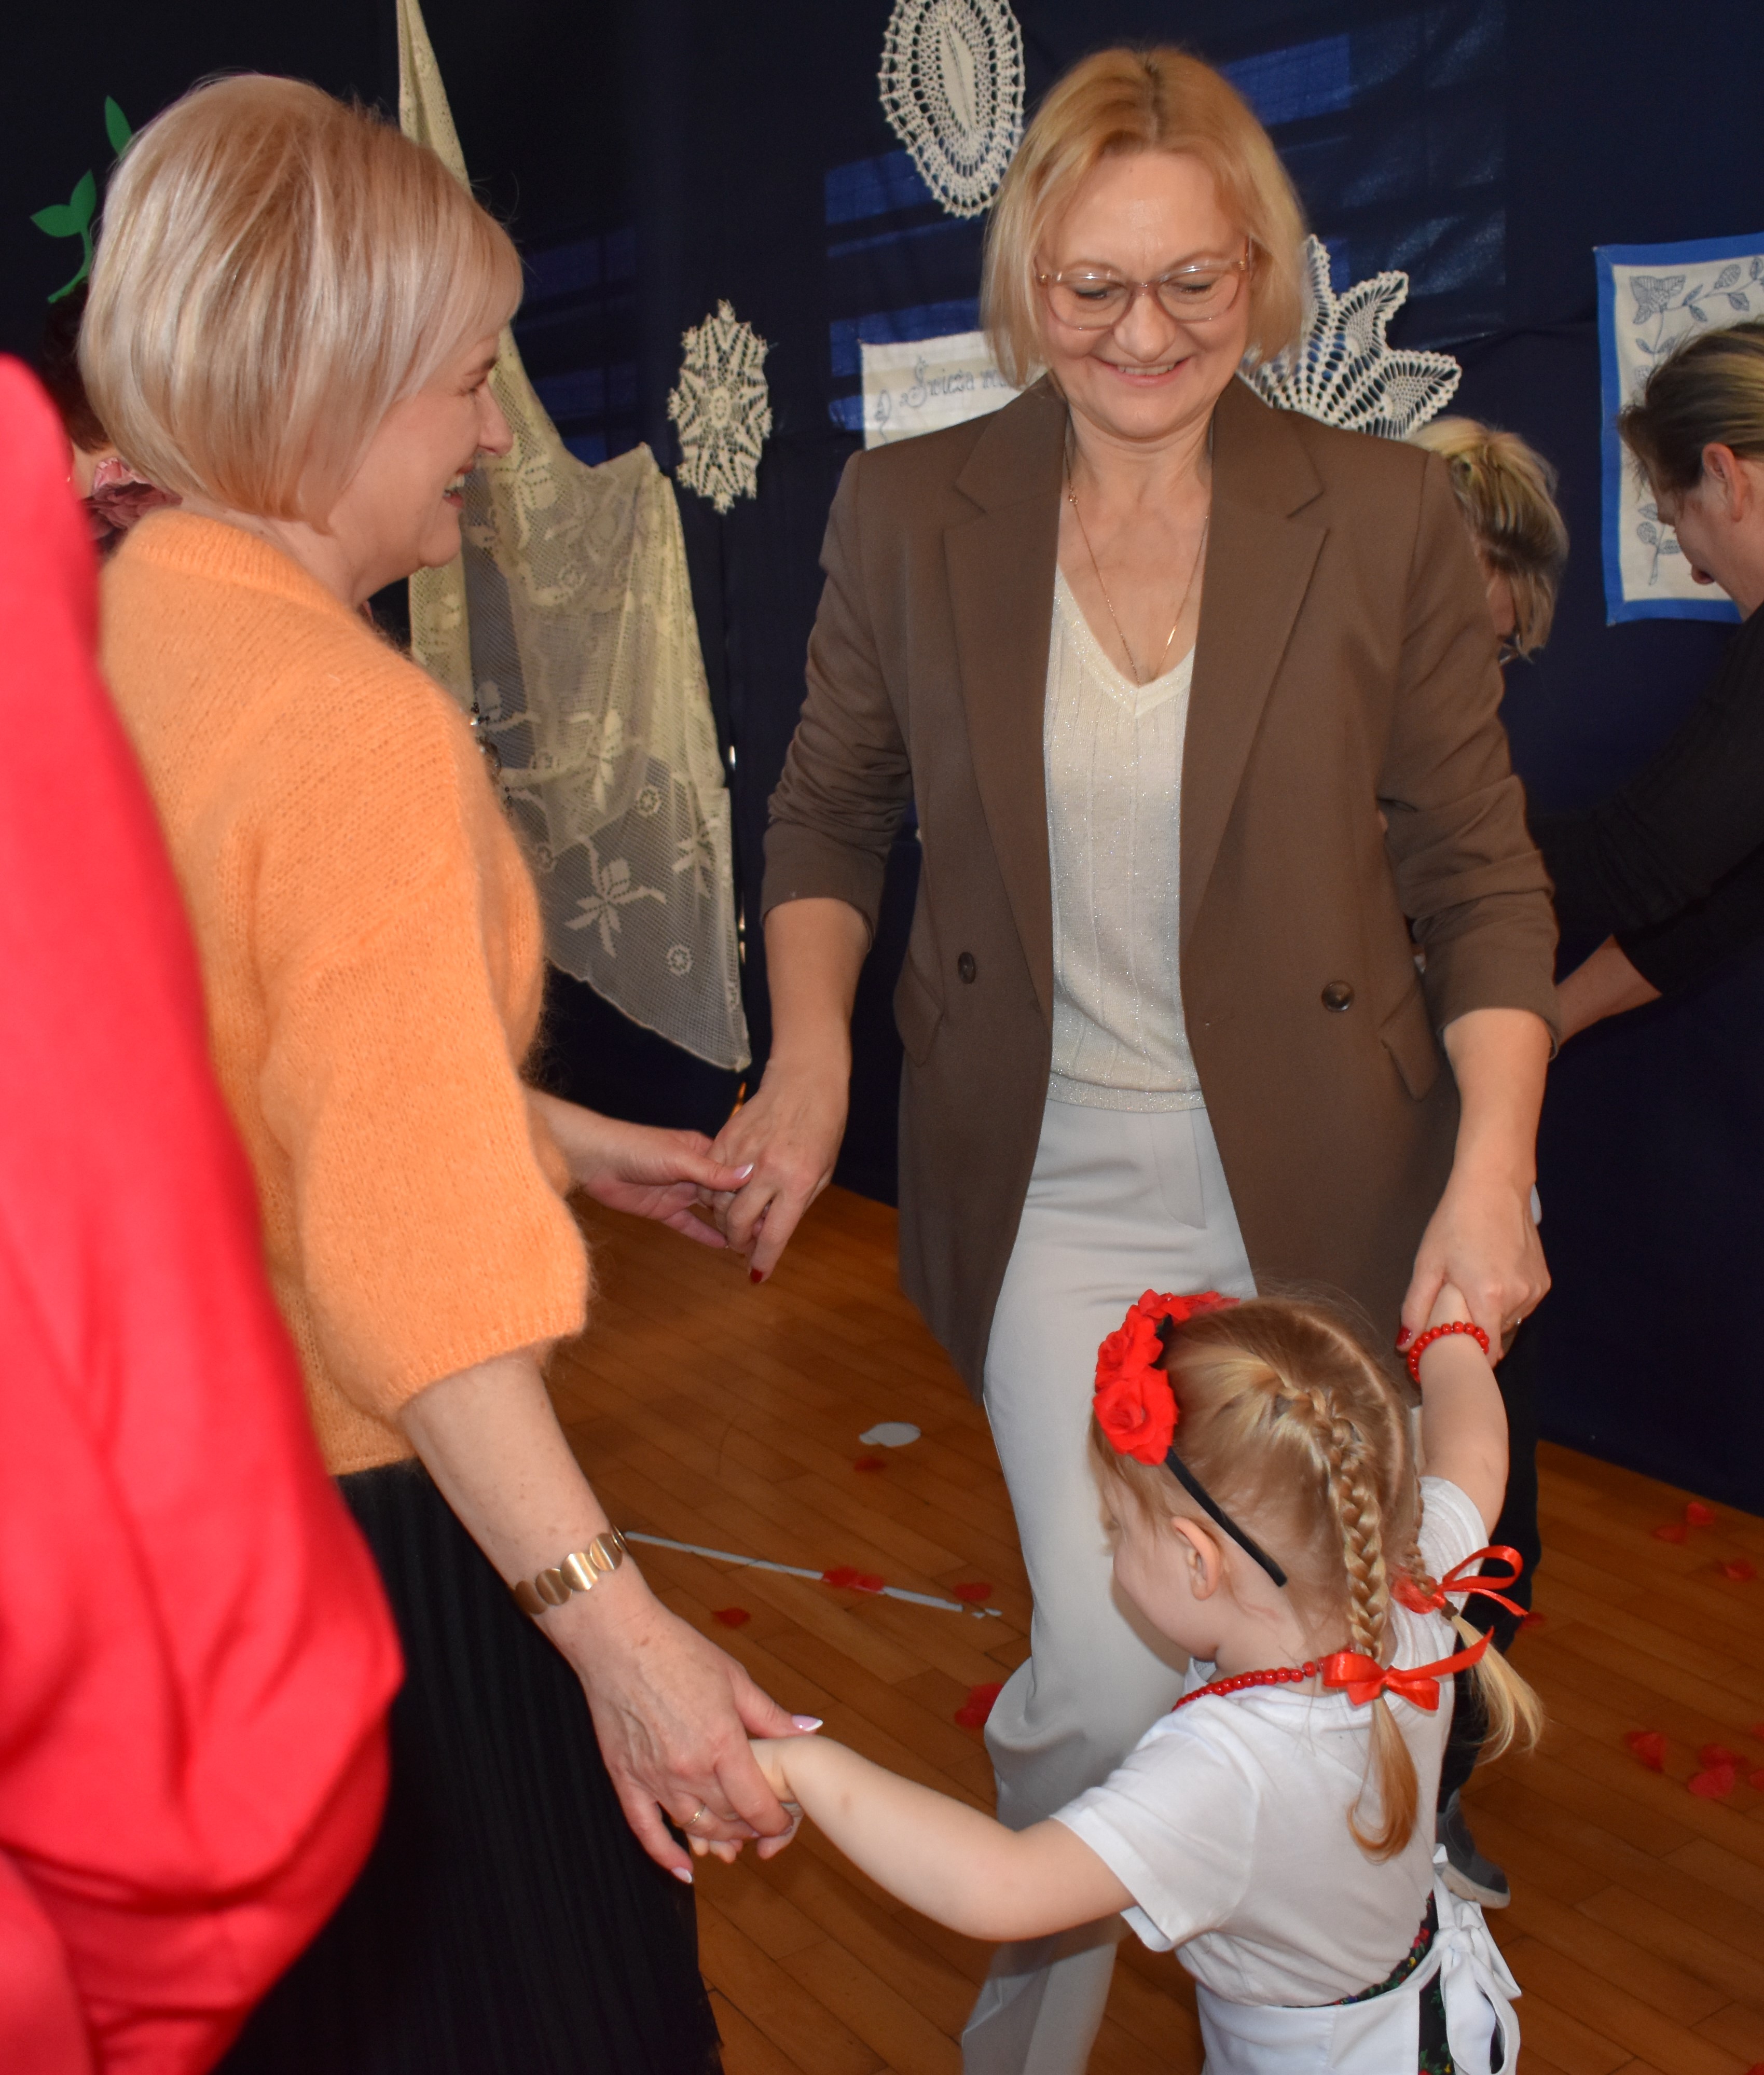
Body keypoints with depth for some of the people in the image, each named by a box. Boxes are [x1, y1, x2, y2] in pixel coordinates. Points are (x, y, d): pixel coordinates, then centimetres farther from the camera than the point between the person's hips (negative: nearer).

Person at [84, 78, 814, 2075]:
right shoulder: (356, 724, -26)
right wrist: (611, 1623, -29)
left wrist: (556, 1131, 16)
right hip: (368, 1491, -8)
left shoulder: (95, 624, 2)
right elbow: (416, 1254, -31)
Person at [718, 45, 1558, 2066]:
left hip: (1315, 1188, 1)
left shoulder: (1387, 516, -5)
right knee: (1109, 1675, -4)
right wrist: (808, 1048, -10)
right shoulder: (907, 510, -3)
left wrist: (1492, 1170, -11)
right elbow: (829, 812, 7)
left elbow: (1479, 871, -1)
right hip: (1053, 1186, 0)